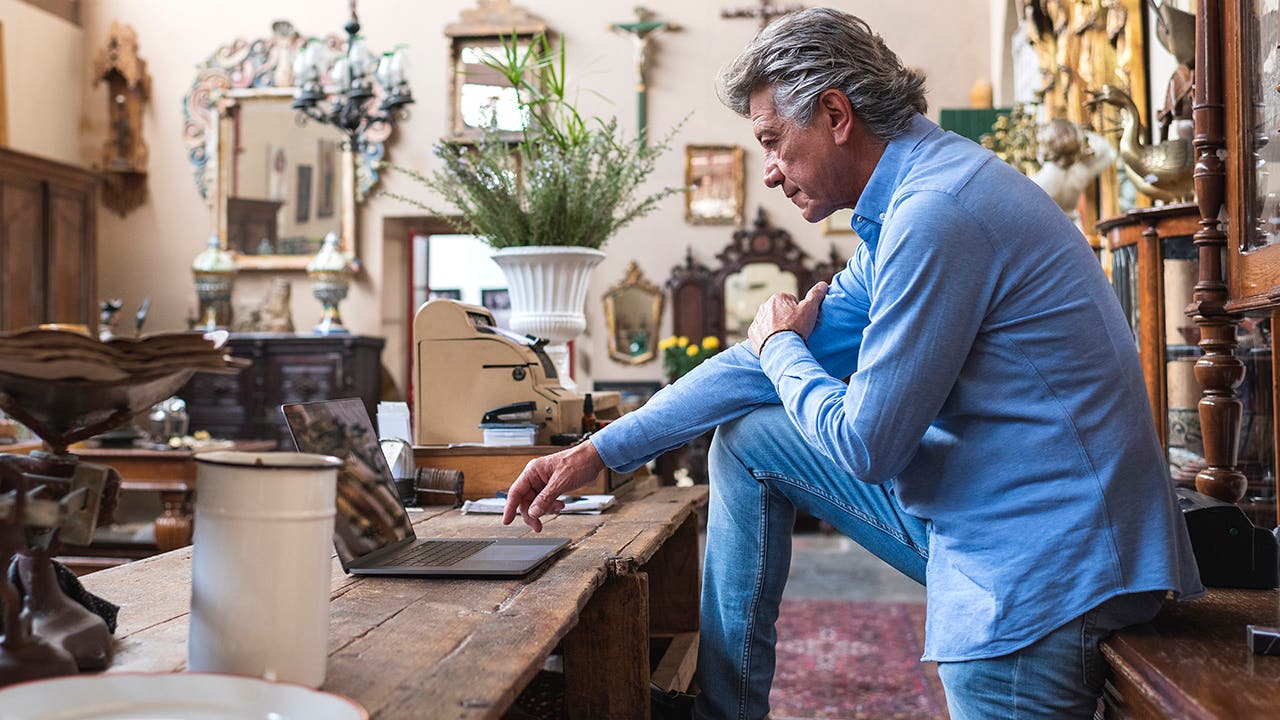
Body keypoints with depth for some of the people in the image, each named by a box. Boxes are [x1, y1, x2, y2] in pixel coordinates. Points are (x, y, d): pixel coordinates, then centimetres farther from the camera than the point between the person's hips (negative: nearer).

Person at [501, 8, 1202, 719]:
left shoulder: (935, 214, -23)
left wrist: (778, 346, -1)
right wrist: (596, 453, 12)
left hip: (1043, 570, -10)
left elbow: (866, 444, -22)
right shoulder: (909, 201, 10)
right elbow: (767, 361, 13)